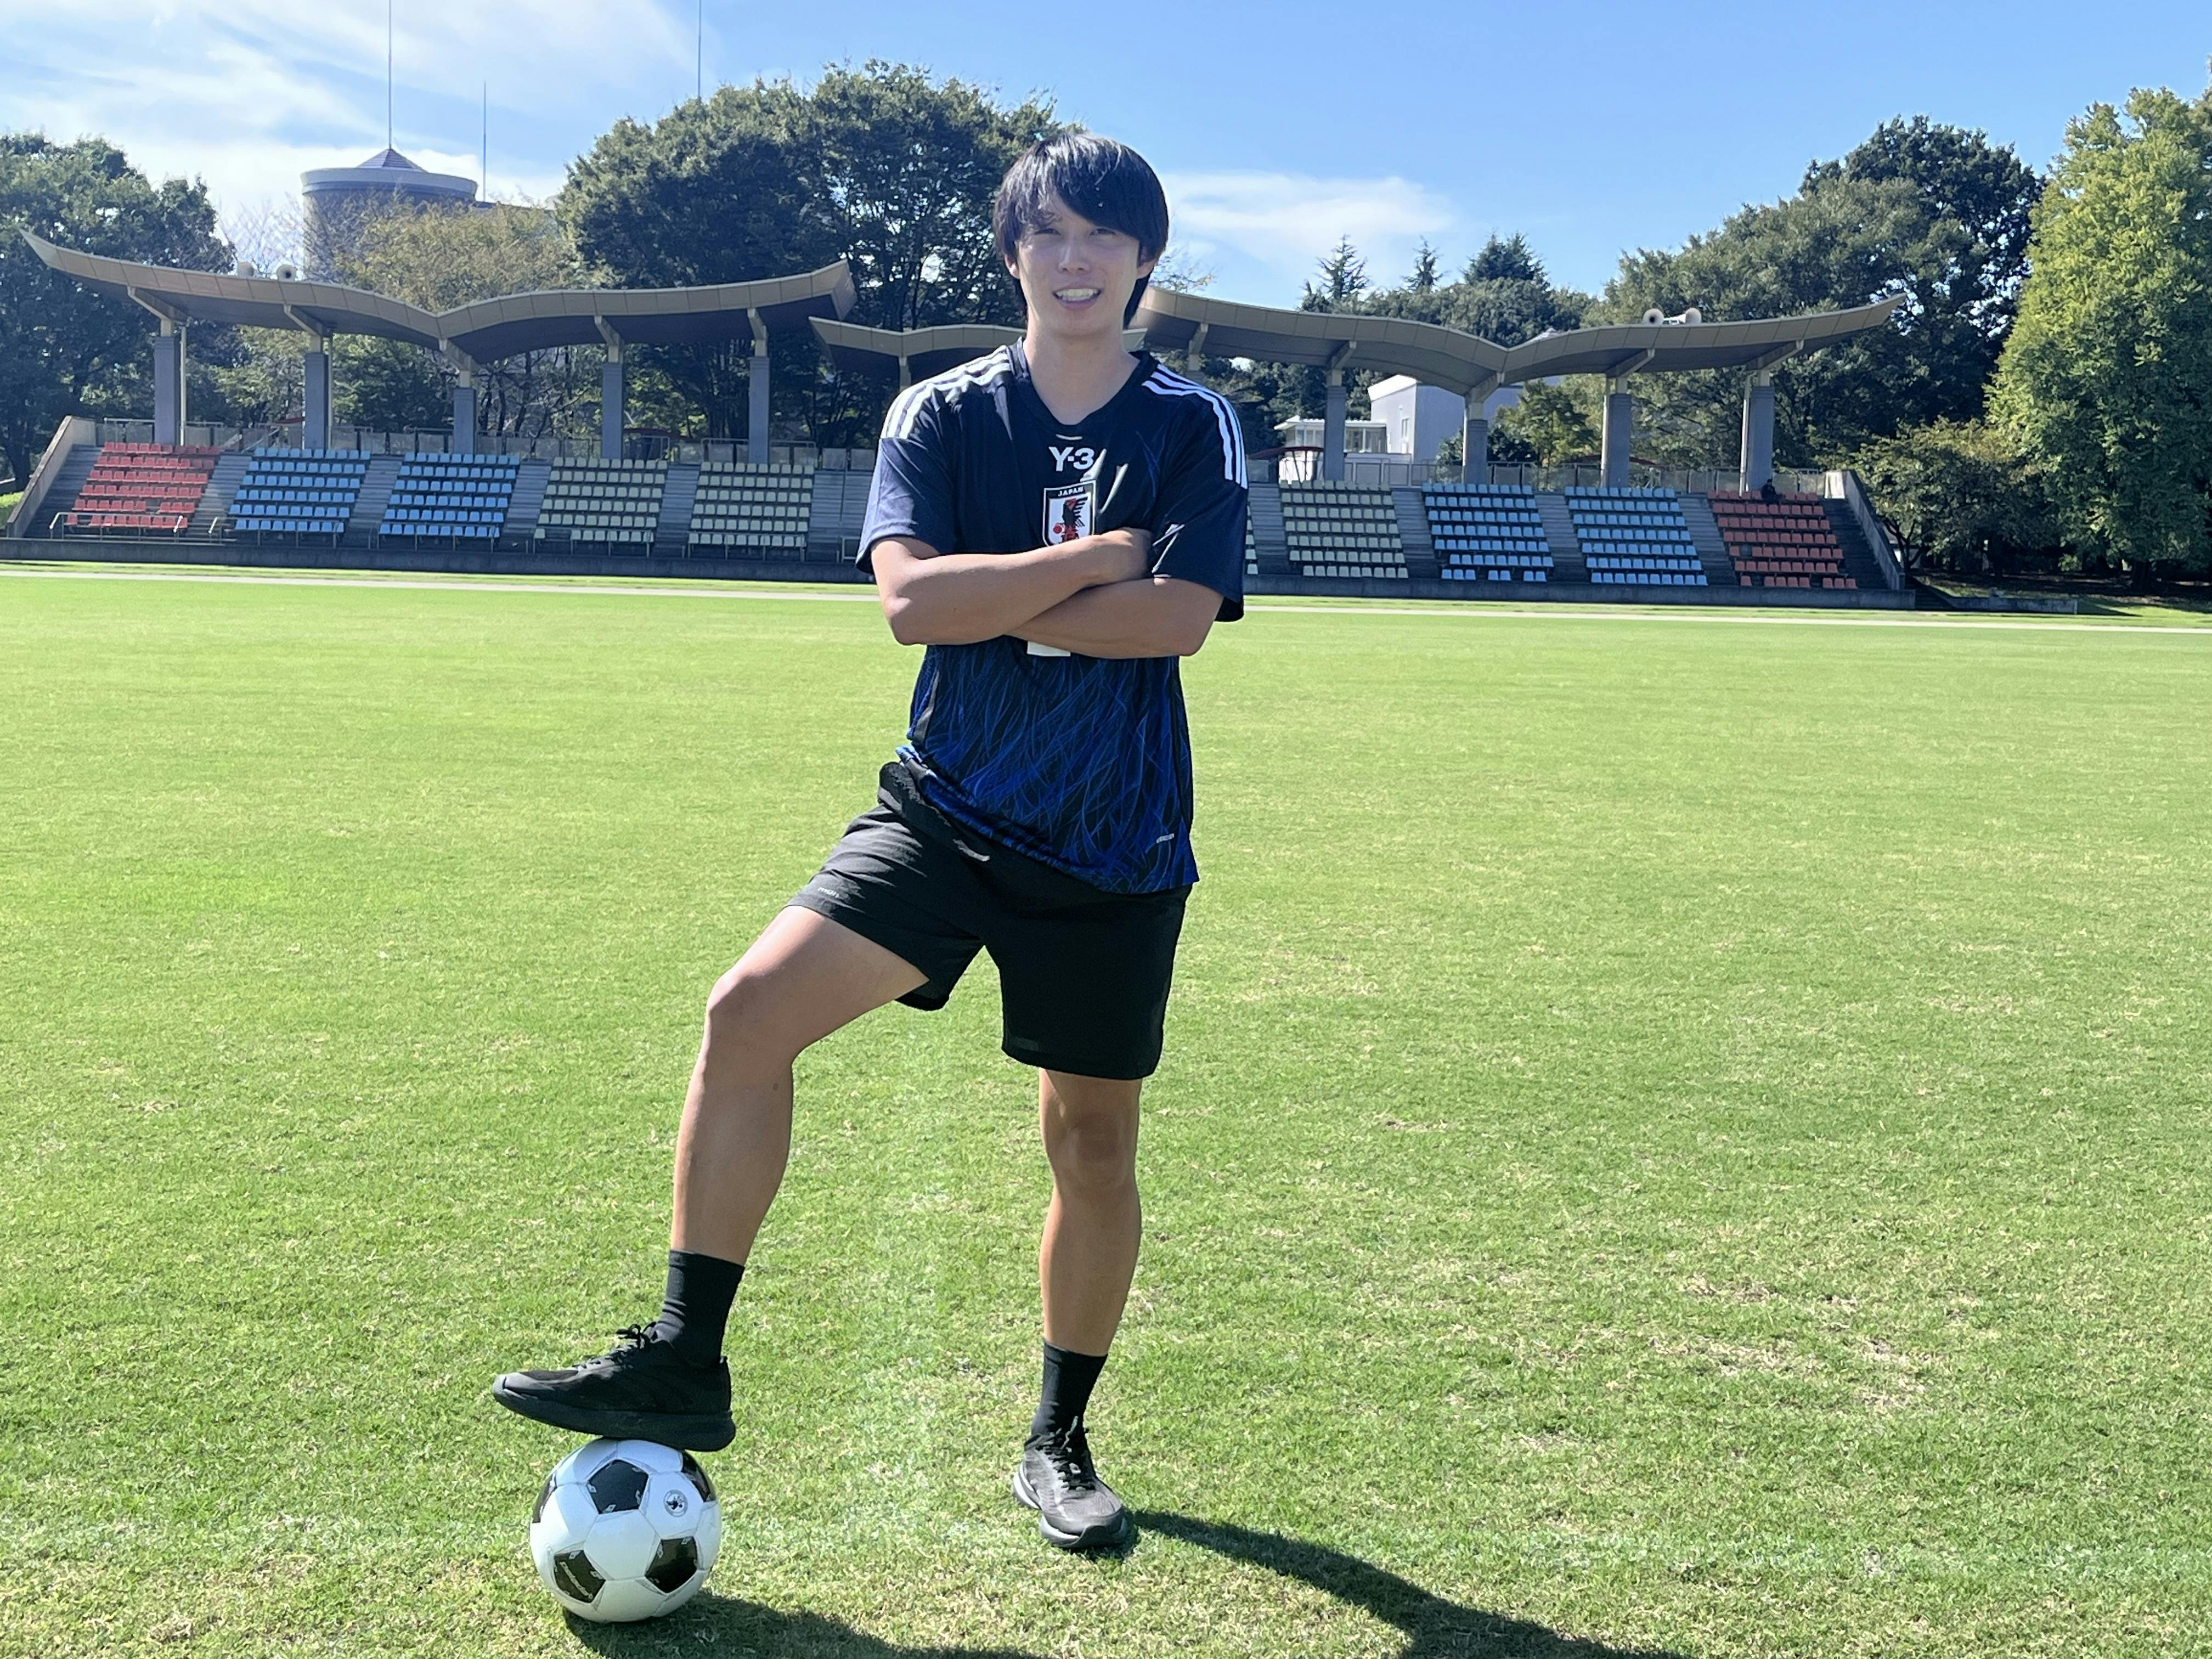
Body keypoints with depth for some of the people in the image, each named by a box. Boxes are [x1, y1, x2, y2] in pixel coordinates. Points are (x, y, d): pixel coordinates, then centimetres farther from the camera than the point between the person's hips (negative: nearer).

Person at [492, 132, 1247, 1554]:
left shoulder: (1194, 428, 2)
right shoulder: (942, 415, 3)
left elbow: (1180, 617, -14)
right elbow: (910, 599, -14)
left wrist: (991, 607, -12)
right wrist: (1097, 556, -14)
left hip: (1116, 850, 0)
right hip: (946, 812, 0)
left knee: (1094, 1141, 7)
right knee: (749, 1009, -19)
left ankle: (1061, 1443, 27)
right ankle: (685, 1366, -7)